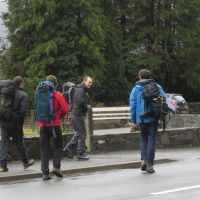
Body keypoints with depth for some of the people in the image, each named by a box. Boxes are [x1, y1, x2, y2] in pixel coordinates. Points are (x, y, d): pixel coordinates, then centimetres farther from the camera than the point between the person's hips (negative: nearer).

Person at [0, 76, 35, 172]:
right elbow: (23, 110, -14)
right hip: (15, 123, -4)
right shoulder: (22, 95, -7)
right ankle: (25, 161, 27)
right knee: (19, 142, 10)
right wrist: (21, 123, -6)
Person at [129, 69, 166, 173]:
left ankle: (144, 159, 0)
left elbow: (132, 105, 1)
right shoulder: (157, 87, 4)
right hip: (153, 118, -1)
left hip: (141, 119, 1)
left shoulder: (136, 88, 4)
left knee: (143, 139, 17)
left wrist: (133, 121, 4)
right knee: (151, 140, 3)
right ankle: (149, 164, -1)